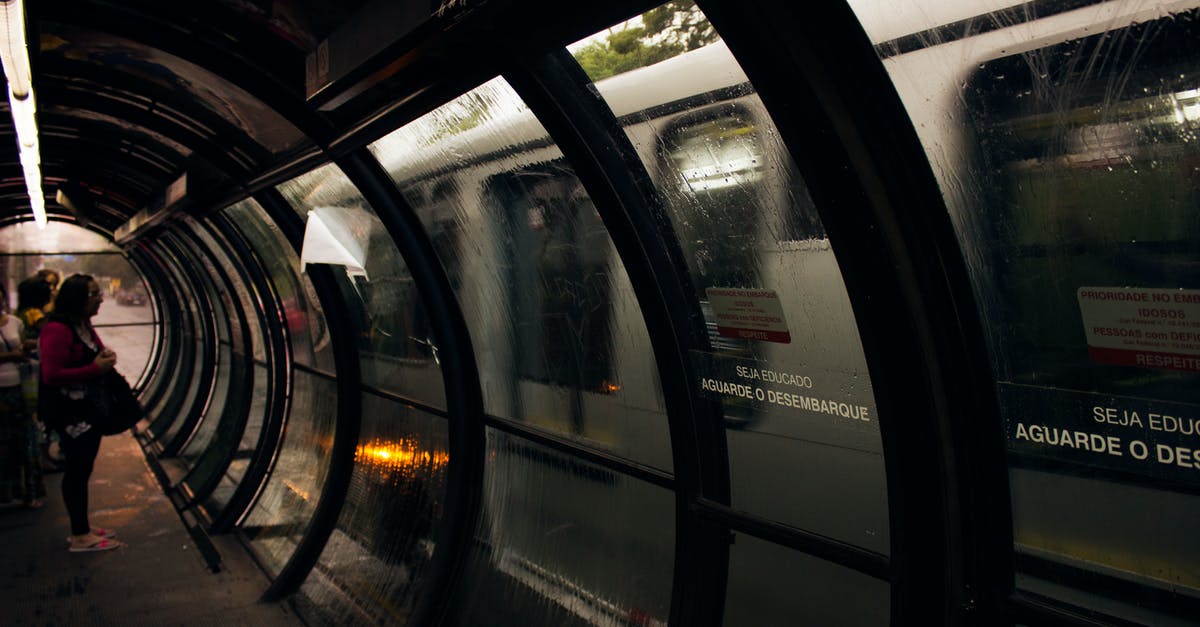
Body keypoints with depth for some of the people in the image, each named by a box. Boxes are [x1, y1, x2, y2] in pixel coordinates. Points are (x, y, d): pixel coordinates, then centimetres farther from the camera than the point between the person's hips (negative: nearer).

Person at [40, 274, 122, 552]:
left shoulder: (84, 325, 11)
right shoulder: (58, 330, -20)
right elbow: (52, 375, -26)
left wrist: (105, 357, 3)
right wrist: (96, 368, -24)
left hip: (88, 408, 10)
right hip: (69, 412, -10)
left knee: (82, 467, 16)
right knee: (77, 469, -4)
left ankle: (82, 527, 26)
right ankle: (80, 536, 4)